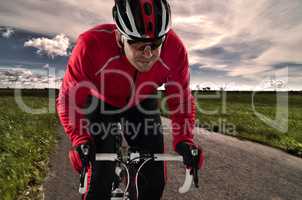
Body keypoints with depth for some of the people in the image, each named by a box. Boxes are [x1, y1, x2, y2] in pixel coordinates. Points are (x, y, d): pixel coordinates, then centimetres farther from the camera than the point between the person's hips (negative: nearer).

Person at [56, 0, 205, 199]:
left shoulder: (174, 49, -28)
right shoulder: (92, 45, -33)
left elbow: (181, 99, -15)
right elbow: (69, 99, -21)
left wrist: (184, 140, -27)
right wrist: (80, 140, -34)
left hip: (142, 105, 2)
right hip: (101, 104, -1)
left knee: (155, 179, 0)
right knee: (100, 179, -9)